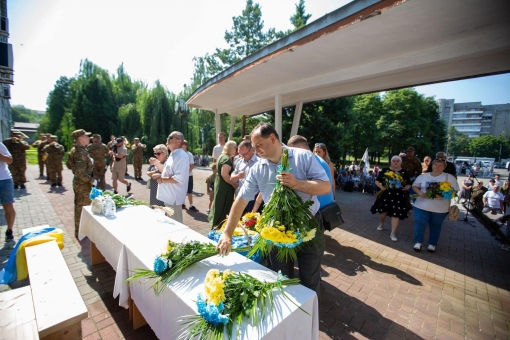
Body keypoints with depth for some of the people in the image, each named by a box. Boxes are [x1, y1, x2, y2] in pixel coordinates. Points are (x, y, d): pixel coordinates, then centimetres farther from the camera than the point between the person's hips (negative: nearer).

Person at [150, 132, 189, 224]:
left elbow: (179, 178, -30)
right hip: (169, 196, 10)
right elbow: (166, 171, 23)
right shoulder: (173, 155, 13)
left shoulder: (181, 156, -20)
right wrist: (156, 162, 9)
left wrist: (162, 179, -19)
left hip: (174, 197, -10)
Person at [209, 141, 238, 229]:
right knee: (223, 209, 1)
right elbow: (225, 175, -26)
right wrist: (234, 184, -14)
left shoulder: (222, 156, 14)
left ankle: (216, 226, 31)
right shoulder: (227, 159, -18)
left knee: (220, 208, 19)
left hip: (221, 186, 10)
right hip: (224, 188, -10)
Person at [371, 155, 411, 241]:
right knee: (383, 210, 10)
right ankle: (381, 224, 40)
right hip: (386, 194, 0)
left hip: (398, 196, 0)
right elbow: (377, 181, 1)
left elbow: (408, 184, 11)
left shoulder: (404, 172, 4)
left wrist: (407, 187, -11)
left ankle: (393, 233, 8)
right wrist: (381, 186, -16)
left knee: (396, 214, 0)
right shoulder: (385, 170, 0)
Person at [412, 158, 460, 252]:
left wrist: (443, 195, -22)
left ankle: (432, 243, 28)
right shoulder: (423, 176, 5)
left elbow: (454, 191, -5)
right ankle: (418, 242, 12)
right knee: (419, 223, -2)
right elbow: (415, 186, 9)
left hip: (440, 208, -1)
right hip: (422, 205, 1)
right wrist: (419, 192, -12)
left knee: (435, 226, 13)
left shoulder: (449, 177, -1)